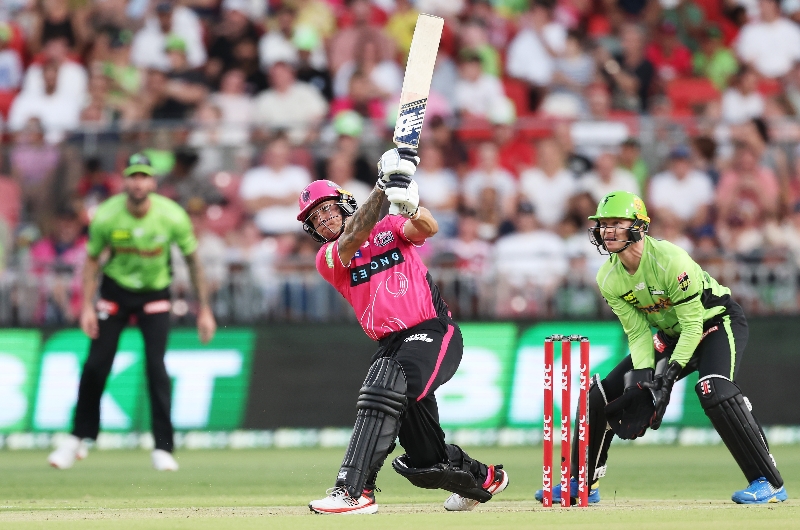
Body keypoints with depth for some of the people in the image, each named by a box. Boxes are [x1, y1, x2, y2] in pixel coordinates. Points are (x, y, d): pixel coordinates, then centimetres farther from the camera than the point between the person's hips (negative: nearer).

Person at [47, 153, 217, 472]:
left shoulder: (172, 216, -19)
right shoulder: (106, 216, -19)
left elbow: (192, 259, -5)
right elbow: (92, 259, -3)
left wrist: (204, 309, -4)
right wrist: (87, 307, -11)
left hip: (155, 293, -1)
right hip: (115, 291, 1)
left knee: (156, 367, -14)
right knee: (96, 365, -5)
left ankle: (163, 448, -6)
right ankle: (79, 439, 12)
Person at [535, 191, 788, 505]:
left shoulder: (670, 260, -31)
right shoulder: (608, 279, -10)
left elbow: (693, 324, -25)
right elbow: (638, 333, -5)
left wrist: (670, 375, -31)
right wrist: (642, 378, -20)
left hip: (717, 323, -7)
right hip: (672, 334, 7)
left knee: (714, 390, -36)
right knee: (599, 395, 2)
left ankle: (769, 483, -31)